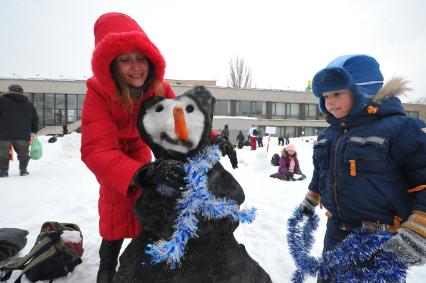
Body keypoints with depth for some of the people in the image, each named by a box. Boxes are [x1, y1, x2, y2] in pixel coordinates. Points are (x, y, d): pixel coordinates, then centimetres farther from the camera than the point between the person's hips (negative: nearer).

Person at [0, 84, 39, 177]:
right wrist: (33, 132, 22)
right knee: (23, 153, 13)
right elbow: (35, 119, 16)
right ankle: (23, 170, 14)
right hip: (23, 135, 3)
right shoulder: (29, 104, 13)